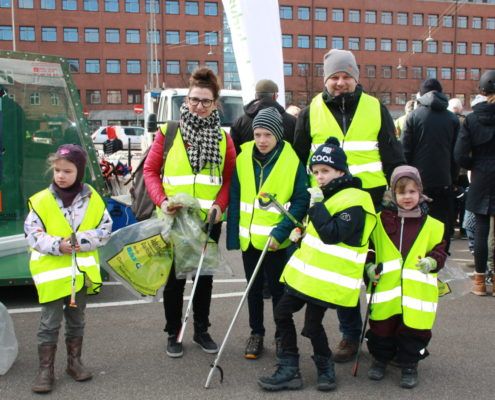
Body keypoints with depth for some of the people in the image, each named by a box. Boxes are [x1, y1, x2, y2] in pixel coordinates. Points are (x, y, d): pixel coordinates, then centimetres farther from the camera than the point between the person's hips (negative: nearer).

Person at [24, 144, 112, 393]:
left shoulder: (92, 199, -3)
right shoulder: (42, 200, -8)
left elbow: (105, 229, -3)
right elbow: (32, 233, -8)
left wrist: (81, 240, -17)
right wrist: (58, 245, -22)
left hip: (81, 271, 2)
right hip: (52, 272, -2)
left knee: (76, 320, 17)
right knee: (50, 323, 2)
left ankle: (74, 361, 32)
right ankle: (46, 370, 12)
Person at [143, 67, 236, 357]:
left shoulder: (223, 138, 4)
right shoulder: (168, 132, -3)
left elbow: (230, 178, 4)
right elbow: (150, 170, 0)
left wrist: (220, 204, -11)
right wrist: (161, 200, -13)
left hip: (209, 221, 2)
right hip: (174, 219, -2)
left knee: (205, 276, 14)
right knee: (175, 277, 8)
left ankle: (202, 330, 30)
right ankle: (173, 334, 23)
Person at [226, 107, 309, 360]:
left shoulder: (292, 161, -10)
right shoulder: (243, 158, 1)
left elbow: (300, 202, -10)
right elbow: (235, 198, 5)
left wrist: (280, 233, -19)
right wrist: (233, 234, 2)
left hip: (276, 242, -3)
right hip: (249, 238, 4)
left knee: (278, 289, 8)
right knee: (254, 289, 16)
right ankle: (256, 333, 31)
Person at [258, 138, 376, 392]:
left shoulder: (354, 201, -15)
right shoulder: (330, 196, 15)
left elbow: (333, 235, -25)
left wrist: (317, 207, -19)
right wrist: (303, 232, 14)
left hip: (327, 279, -10)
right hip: (306, 273, 10)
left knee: (312, 325, -3)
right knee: (282, 313, 9)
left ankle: (325, 369, 22)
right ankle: (289, 370, 15)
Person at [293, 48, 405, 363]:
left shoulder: (376, 109, 3)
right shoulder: (311, 112, 4)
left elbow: (393, 157, 6)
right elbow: (299, 160, 8)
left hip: (372, 200, 0)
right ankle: (350, 334, 21)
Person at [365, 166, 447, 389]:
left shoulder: (431, 225, 2)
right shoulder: (379, 221, 2)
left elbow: (439, 250, 6)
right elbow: (367, 246, 10)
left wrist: (432, 261, -14)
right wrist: (369, 266, -4)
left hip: (416, 293, 0)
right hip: (386, 289, 1)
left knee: (413, 329, 6)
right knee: (382, 328, 10)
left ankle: (409, 365, 24)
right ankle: (380, 358, 32)